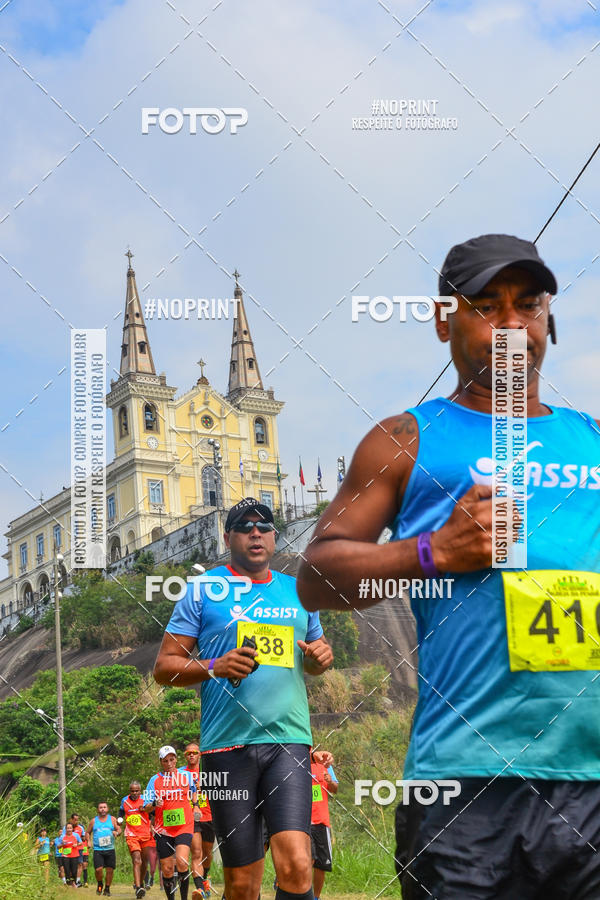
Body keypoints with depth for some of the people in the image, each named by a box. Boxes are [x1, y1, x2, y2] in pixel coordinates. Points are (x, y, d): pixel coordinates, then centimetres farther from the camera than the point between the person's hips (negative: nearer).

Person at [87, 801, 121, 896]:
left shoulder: (112, 819, 9)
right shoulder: (94, 821, 10)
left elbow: (119, 830, 5)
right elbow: (88, 833, 19)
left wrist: (116, 833, -18)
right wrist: (89, 841, 1)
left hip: (110, 849, 1)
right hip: (98, 850, -1)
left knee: (110, 870, 0)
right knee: (98, 869, -13)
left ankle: (107, 889, 17)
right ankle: (99, 884, 16)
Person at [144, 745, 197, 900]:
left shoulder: (186, 775, 5)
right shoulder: (155, 780, 1)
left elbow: (193, 790, 27)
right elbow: (146, 808, -3)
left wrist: (195, 805, 13)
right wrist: (154, 804, -23)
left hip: (184, 827, -1)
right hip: (163, 829, 1)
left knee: (181, 861, -21)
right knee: (167, 869, 2)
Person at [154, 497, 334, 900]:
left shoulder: (298, 591, 15)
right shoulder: (203, 590, 6)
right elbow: (164, 666, 4)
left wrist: (321, 657, 4)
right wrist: (214, 667, -14)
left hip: (289, 741, 2)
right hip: (227, 744, -2)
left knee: (297, 866, -17)